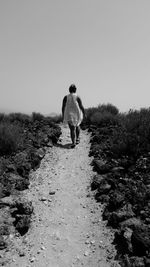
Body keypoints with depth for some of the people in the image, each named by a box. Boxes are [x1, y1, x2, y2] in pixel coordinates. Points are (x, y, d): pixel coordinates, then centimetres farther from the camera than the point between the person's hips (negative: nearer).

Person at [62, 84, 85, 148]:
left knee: (72, 129, 2)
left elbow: (63, 107, -2)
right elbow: (81, 106, -7)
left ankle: (73, 142, -10)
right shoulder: (77, 97, -7)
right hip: (77, 114, 0)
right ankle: (77, 139, 24)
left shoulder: (66, 97, -2)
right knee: (77, 126, 25)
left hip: (69, 115, 0)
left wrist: (63, 115, 7)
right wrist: (84, 113, 8)